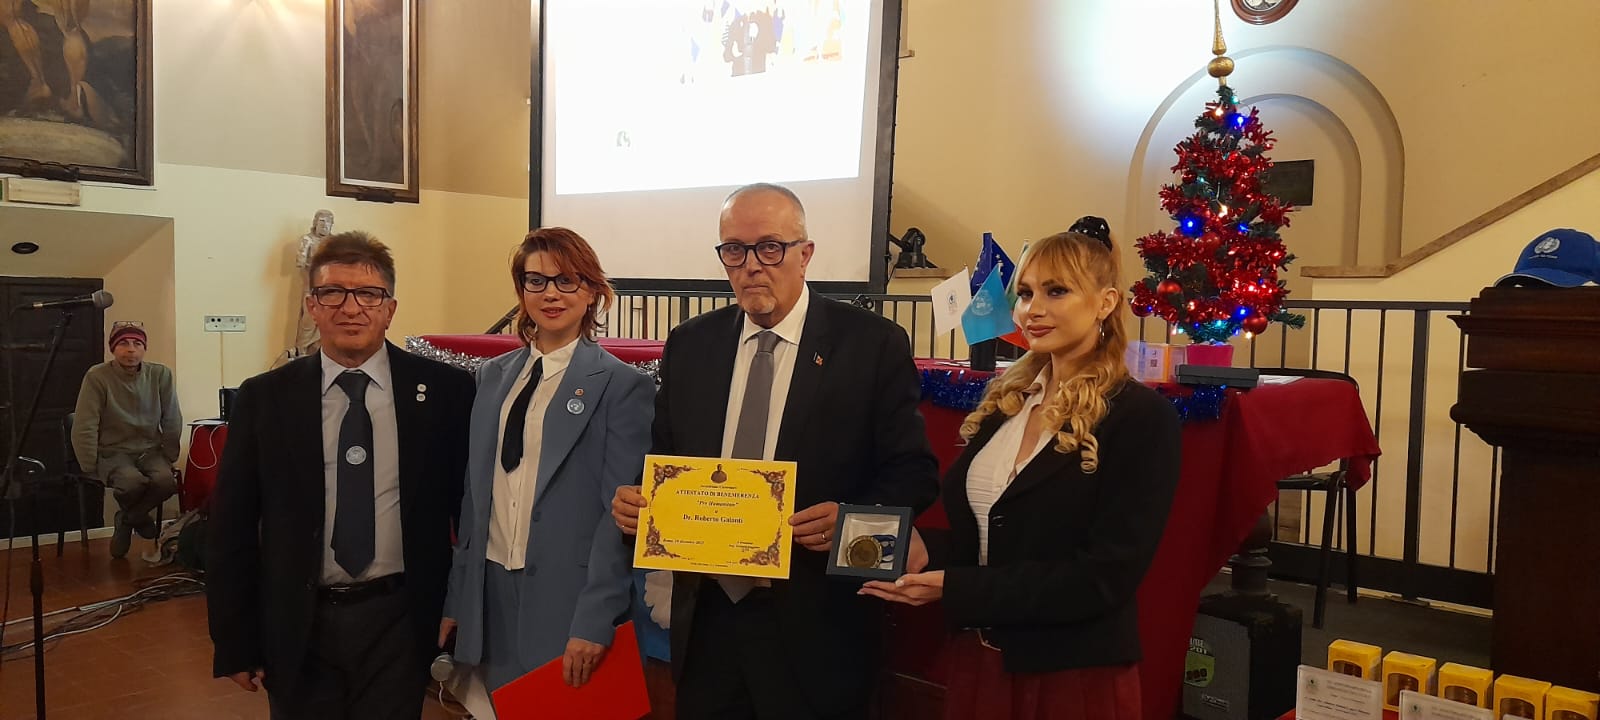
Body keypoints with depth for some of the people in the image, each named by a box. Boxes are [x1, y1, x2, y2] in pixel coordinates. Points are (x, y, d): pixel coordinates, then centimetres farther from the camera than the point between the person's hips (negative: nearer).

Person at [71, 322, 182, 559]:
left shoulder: (161, 374, -2)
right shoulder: (97, 376, -11)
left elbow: (172, 422, 3)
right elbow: (84, 428, -10)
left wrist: (169, 458, 1)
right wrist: (91, 469, -11)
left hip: (150, 449, 3)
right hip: (113, 452, -3)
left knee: (166, 480, -29)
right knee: (133, 482, -34)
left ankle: (126, 520, 4)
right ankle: (138, 518, 5)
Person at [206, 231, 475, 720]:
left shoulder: (445, 391, -4)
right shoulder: (264, 398, 0)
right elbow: (231, 528, 3)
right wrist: (234, 642, 2)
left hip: (399, 621, -1)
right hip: (297, 626, 1)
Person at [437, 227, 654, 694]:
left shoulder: (621, 385, -8)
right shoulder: (493, 376, 9)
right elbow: (475, 491, 11)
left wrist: (594, 620, -16)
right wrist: (457, 598, 10)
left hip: (569, 597, -5)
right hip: (491, 590, 5)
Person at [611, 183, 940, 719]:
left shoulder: (874, 344, -7)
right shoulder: (689, 346, 6)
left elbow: (913, 471, -6)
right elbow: (664, 458, 14)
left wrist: (851, 518, -23)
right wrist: (637, 501, -6)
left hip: (814, 629, -3)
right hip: (705, 616, 4)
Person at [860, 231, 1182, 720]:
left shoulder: (1142, 417, -14)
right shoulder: (1004, 402, 5)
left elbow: (1105, 577, -19)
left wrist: (956, 588, -21)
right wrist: (927, 556, -9)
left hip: (1076, 673, -6)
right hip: (978, 657, 6)